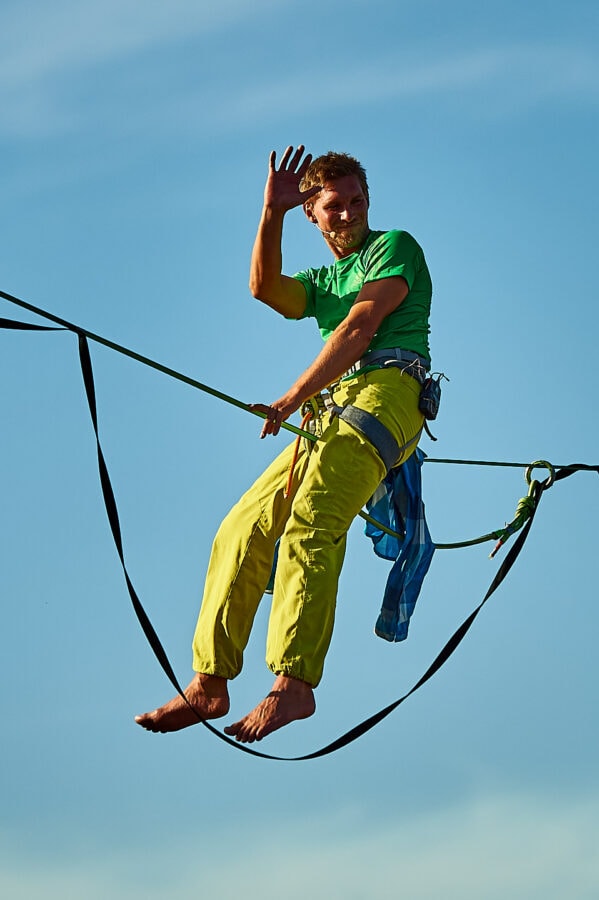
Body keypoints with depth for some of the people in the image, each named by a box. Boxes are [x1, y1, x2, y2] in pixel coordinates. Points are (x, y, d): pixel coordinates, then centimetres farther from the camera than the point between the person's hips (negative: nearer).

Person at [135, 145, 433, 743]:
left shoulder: (395, 247, 11)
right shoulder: (322, 282, 30)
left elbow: (359, 329, -2)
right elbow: (265, 288, 7)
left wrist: (292, 400, -6)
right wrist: (272, 211, -3)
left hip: (386, 392, -8)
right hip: (330, 412, 8)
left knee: (310, 522, -28)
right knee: (243, 528, -4)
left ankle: (294, 682, -40)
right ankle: (209, 683, -5)